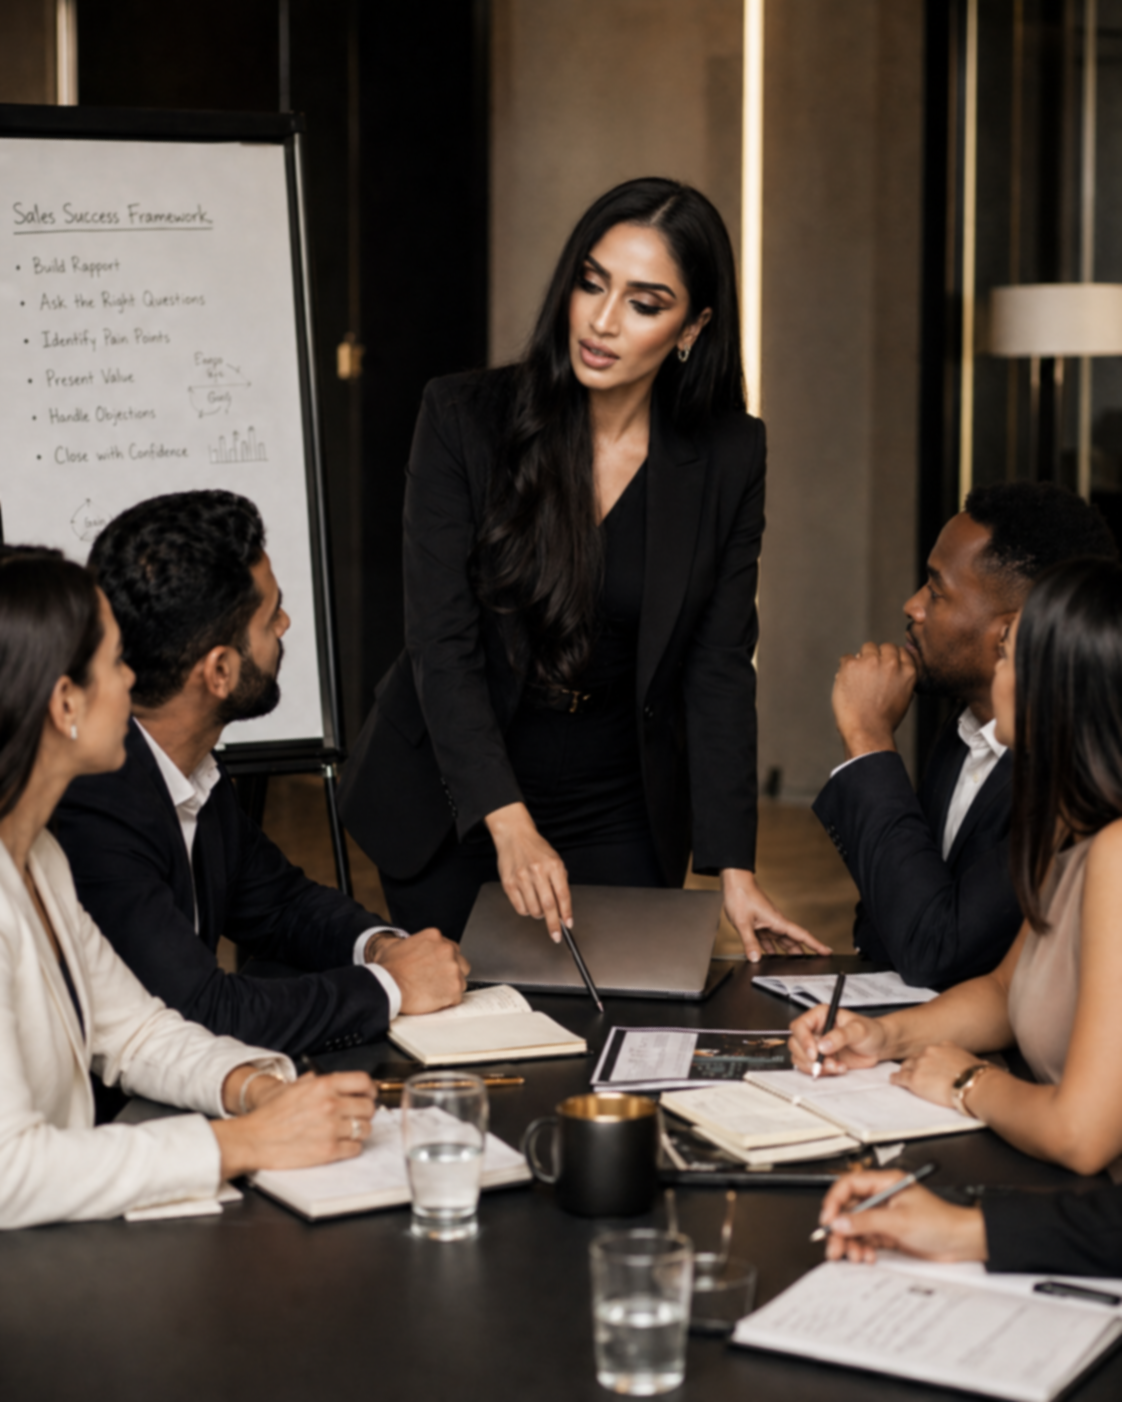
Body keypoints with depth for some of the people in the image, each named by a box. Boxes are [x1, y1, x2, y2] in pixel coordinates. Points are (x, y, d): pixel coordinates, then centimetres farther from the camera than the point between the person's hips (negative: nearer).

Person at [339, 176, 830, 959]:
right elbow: (441, 642, -15)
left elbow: (719, 668, -6)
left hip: (620, 826, 1)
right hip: (451, 808, -1)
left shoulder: (729, 457, -7)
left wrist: (735, 870, -13)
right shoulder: (464, 420, -12)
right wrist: (509, 823, -27)